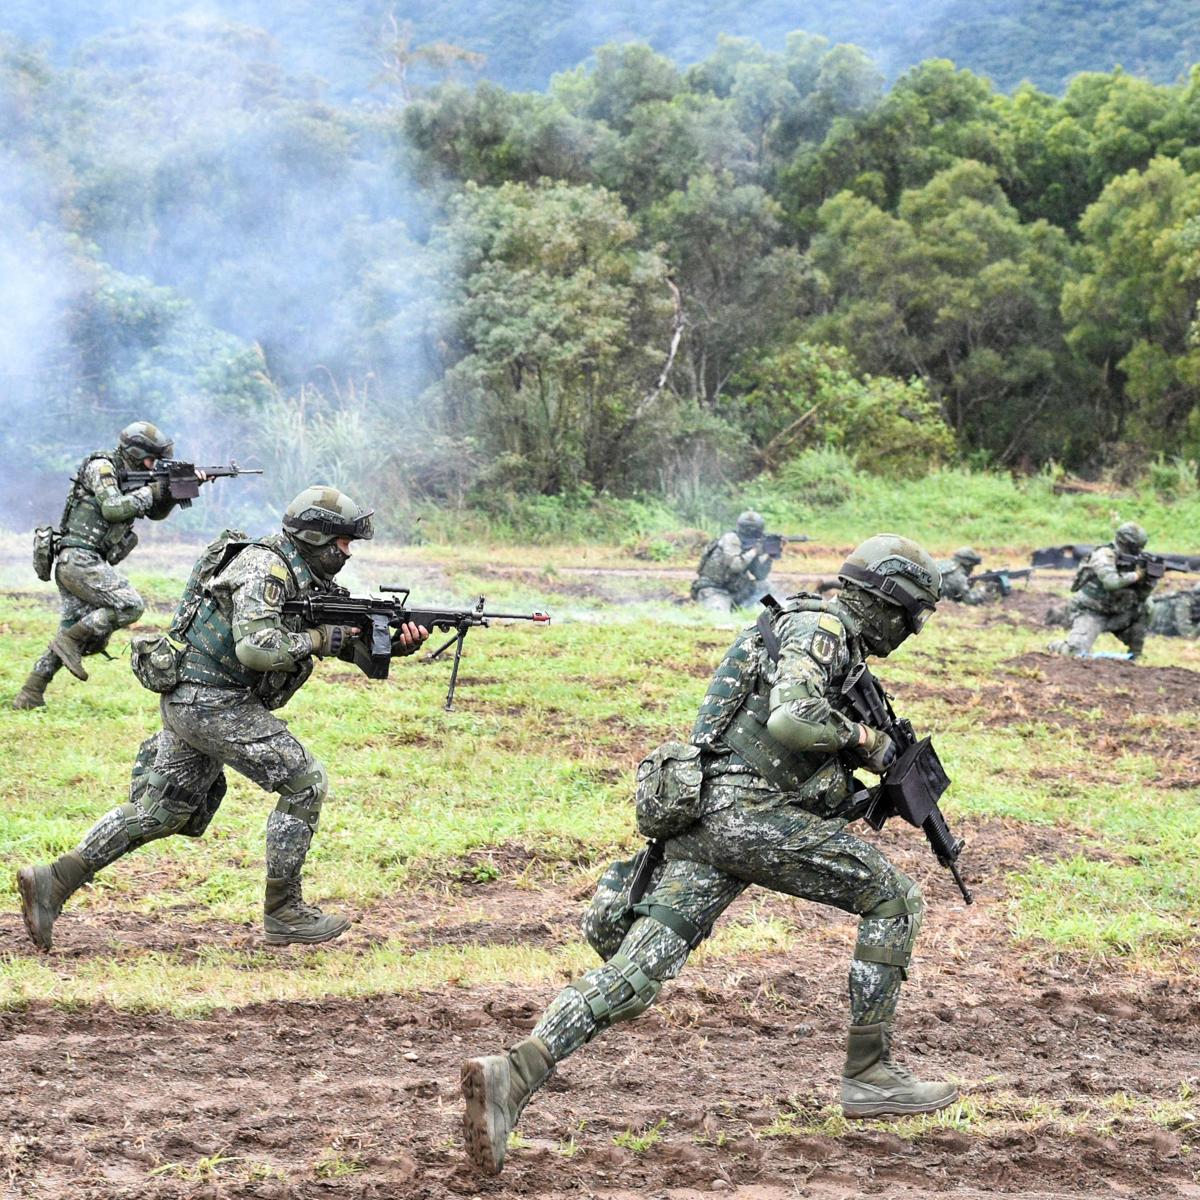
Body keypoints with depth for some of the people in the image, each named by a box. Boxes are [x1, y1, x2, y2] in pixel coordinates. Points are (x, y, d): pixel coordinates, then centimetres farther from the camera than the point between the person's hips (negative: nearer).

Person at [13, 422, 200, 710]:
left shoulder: (127, 476, 20)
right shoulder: (101, 466, -6)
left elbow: (156, 512, 23)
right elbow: (112, 508, -19)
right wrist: (150, 492, -9)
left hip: (70, 565, 10)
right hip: (80, 558, -10)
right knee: (129, 606, -17)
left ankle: (30, 694, 9)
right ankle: (69, 640, -12)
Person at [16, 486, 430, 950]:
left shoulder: (307, 580, 15)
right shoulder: (266, 568, -16)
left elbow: (353, 641, 16)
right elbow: (256, 647, -29)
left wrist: (398, 642, -3)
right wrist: (319, 640, -17)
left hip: (190, 703, 10)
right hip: (213, 702, -10)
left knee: (159, 811, 13)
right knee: (305, 782, -5)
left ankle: (52, 881, 10)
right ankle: (283, 912, 1)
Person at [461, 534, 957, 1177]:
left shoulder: (831, 639, 28)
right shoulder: (820, 628, -3)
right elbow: (792, 719, -22)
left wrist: (878, 791, 22)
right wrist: (865, 739, -5)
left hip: (700, 820, 9)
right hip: (749, 811, -9)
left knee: (634, 969, -5)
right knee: (893, 899, 5)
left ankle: (511, 1075, -21)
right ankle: (869, 1075, 7)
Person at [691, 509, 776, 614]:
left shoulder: (750, 545, 8)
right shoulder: (731, 539, -13)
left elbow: (760, 576, 5)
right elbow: (735, 565, -28)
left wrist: (769, 556, -7)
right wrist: (754, 551, -25)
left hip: (732, 592, 8)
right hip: (712, 592, -8)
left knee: (762, 586, 5)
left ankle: (735, 608, 7)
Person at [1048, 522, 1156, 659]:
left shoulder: (1130, 560, 6)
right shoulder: (1105, 555, -15)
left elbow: (1141, 596, 8)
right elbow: (1111, 582, -32)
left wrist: (1149, 580, -10)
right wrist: (1136, 575, -23)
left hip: (1112, 614, 8)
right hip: (1090, 613, -8)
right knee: (1077, 652, -24)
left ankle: (1134, 655, 8)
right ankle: (1055, 646, 9)